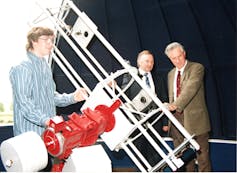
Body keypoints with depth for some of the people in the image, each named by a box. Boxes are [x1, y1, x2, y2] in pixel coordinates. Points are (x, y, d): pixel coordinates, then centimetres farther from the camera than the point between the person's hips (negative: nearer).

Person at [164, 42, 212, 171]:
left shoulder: (197, 68, -4)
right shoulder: (171, 74, 16)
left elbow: (191, 88, -20)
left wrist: (176, 105, -31)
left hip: (195, 118, -5)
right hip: (177, 118, 6)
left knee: (202, 154, 2)